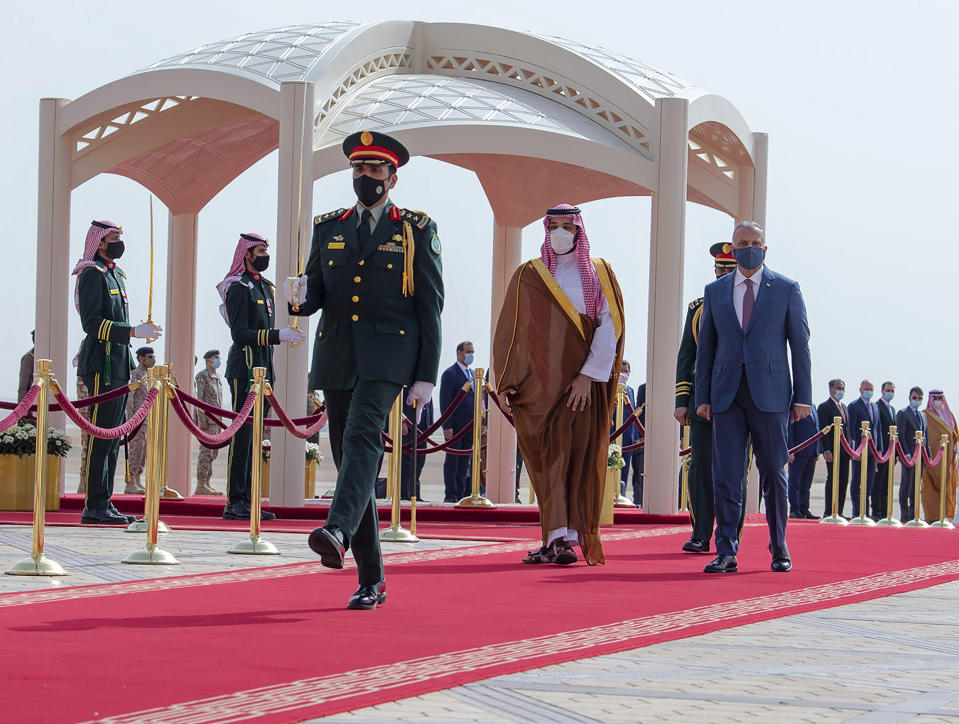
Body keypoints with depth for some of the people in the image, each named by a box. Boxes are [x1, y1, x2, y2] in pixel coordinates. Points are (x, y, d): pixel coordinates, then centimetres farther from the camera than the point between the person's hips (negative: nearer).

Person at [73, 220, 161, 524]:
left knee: (112, 436, 9)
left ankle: (104, 504, 12)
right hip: (102, 364, -10)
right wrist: (133, 331, -23)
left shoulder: (115, 274, 21)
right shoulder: (92, 274, -9)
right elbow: (92, 323, -18)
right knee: (101, 436, -10)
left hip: (118, 365, 10)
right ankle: (95, 507, -10)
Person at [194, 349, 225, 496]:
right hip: (206, 419, -9)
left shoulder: (218, 378, 19)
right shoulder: (202, 376, -7)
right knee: (206, 451, -11)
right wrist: (201, 420, -19)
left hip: (216, 420, 9)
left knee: (213, 452, 9)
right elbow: (198, 398, -13)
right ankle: (201, 486, -11)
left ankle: (206, 484, 13)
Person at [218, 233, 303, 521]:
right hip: (244, 369, -9)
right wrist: (277, 336, -25)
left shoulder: (265, 286, 19)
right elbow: (240, 333, -17)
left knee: (254, 435, 8)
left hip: (263, 369, 9)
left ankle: (246, 500, 10)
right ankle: (234, 502, -9)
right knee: (243, 433, -10)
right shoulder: (238, 287, -9)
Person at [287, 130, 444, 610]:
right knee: (348, 456, 3)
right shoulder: (328, 229, 15)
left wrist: (427, 375, -6)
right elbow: (316, 293, 14)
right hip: (336, 355, 4)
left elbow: (430, 306, 1)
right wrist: (299, 299, -12)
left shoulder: (417, 231, 3)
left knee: (362, 435, -27)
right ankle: (371, 581, 9)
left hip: (388, 355, -4)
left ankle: (338, 532, -46)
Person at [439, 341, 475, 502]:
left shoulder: (472, 374, 17)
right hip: (455, 426, -7)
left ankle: (461, 494, 11)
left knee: (464, 462, 8)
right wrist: (447, 426, -17)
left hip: (469, 426, 7)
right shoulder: (450, 373, -6)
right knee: (452, 462, -3)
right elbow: (445, 402, -11)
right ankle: (450, 495, -2)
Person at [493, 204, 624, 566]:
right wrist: (508, 382, 2)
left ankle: (565, 537, -6)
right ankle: (558, 538, -4)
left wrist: (589, 375, -11)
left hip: (583, 384, -1)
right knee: (548, 458, -4)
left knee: (579, 458, -7)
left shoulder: (598, 274, 7)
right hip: (538, 383, 1)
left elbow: (609, 326, -2)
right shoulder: (528, 275, 11)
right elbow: (510, 331, 10)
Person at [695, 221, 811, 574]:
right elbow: (705, 347, 12)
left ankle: (779, 549, 17)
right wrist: (702, 397, 5)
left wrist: (803, 397, -3)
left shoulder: (787, 290, 4)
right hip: (727, 395, 2)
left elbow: (800, 345, 3)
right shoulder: (715, 291, 11)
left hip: (770, 395, -2)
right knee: (726, 475, -4)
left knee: (773, 473, 4)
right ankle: (726, 553, -3)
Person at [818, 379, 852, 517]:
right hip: (832, 450, -7)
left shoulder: (844, 407, 20)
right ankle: (828, 512, -4)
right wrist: (826, 450, -17)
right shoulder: (824, 407, -4)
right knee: (832, 480, -7)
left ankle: (839, 512, 7)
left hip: (844, 451, 7)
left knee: (843, 481, 4)